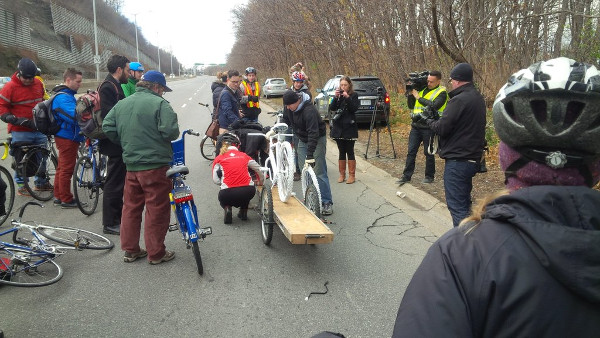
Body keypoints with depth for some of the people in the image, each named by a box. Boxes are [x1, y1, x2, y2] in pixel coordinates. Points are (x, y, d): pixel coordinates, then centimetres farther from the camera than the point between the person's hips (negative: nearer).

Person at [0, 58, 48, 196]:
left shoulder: (38, 83, 6)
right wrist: (16, 120, -19)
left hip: (39, 129, 5)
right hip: (20, 132, -5)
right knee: (21, 159, 2)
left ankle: (42, 182, 27)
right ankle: (22, 185, 15)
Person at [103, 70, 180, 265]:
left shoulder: (122, 104, 11)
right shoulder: (159, 103, -11)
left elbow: (107, 128, 9)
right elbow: (170, 131, -21)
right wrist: (173, 136, 1)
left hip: (131, 165, 7)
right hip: (155, 165, -7)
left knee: (131, 207, 16)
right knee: (157, 209, 3)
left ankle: (130, 250, 24)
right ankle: (156, 253, 10)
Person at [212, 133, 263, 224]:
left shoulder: (219, 159, 9)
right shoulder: (244, 156, 15)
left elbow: (215, 180, 6)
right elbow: (259, 169, 26)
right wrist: (261, 181, 46)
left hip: (228, 194, -2)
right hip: (249, 193, 2)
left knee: (222, 196, 33)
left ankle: (227, 209, 5)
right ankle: (243, 212, 25)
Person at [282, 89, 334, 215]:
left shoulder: (309, 110, -31)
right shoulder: (290, 108, -6)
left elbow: (313, 134, -35)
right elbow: (285, 121, 14)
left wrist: (310, 155, -38)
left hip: (317, 140, -7)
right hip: (303, 140, 8)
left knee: (319, 172, -10)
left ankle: (327, 203, -6)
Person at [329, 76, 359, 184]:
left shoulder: (354, 95, 0)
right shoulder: (338, 95, 9)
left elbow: (354, 108, -13)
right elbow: (331, 108, -2)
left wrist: (347, 98, -21)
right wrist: (335, 97, -14)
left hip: (349, 127, -3)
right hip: (338, 127, 3)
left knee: (350, 152, 0)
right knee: (341, 152, 9)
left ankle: (352, 175, 6)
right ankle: (342, 174, 16)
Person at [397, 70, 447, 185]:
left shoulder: (441, 93, -5)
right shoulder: (422, 89, 12)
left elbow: (433, 105, -23)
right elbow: (411, 106, 15)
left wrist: (418, 97, -16)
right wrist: (410, 94, -1)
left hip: (429, 127, -5)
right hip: (416, 125, 5)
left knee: (429, 153, 6)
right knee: (411, 152, 5)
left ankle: (429, 176, 20)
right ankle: (406, 176, 10)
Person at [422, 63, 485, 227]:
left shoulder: (459, 100, -17)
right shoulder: (478, 98, 12)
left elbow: (441, 128, -18)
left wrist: (429, 119, 2)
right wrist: (438, 117, 11)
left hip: (457, 161, -10)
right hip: (473, 159, 10)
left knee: (457, 205, -5)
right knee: (464, 202, 20)